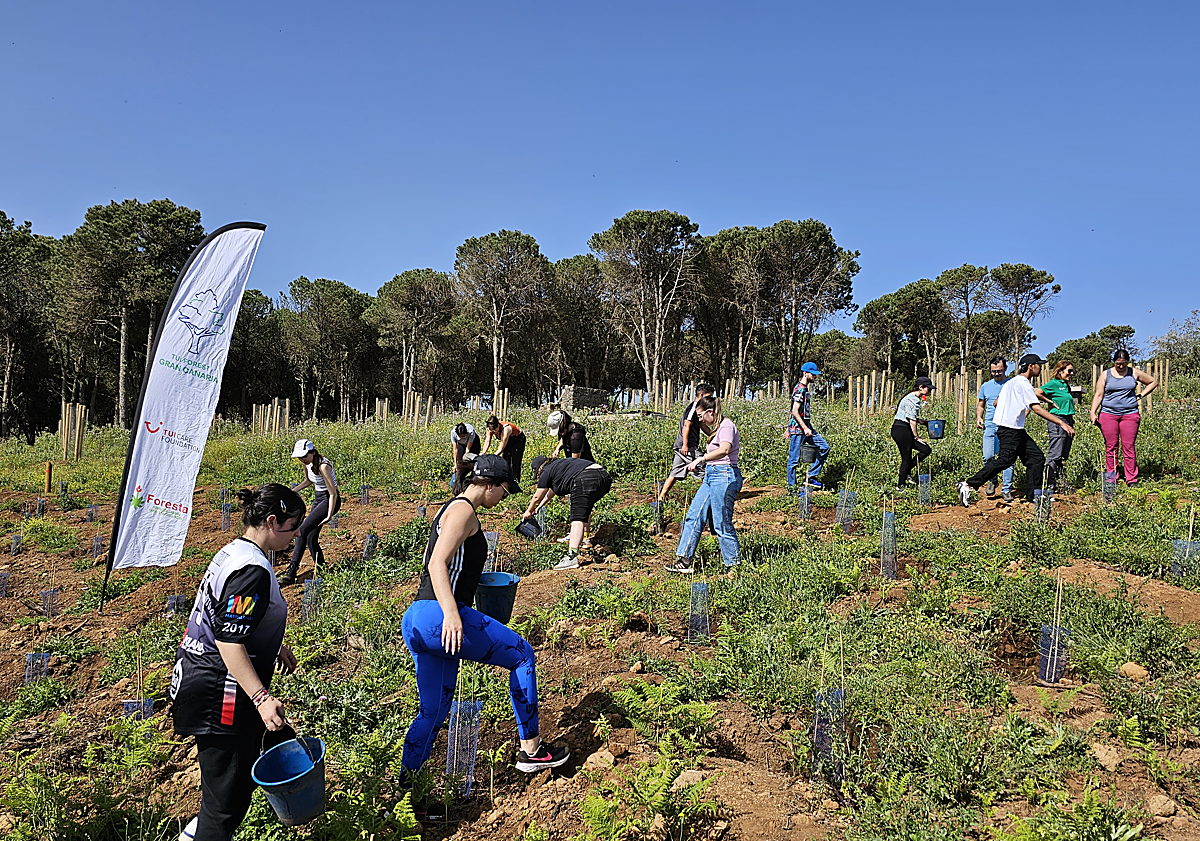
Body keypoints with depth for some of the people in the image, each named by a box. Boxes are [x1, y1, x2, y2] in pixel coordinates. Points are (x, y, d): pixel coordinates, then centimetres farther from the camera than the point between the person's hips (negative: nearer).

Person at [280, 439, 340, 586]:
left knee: (302, 531, -18)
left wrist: (329, 516, -20)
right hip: (317, 498, 9)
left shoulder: (323, 466, -26)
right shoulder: (307, 463, -1)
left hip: (329, 501, -9)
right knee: (311, 538, 7)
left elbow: (333, 494, -23)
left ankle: (291, 572, -16)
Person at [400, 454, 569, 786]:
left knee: (432, 713, 14)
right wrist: (450, 613, -31)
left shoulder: (450, 508, 23)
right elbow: (437, 564, -20)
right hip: (438, 615, -10)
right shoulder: (464, 510, -8)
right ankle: (530, 749, 11)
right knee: (522, 655, 3)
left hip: (414, 623, 10)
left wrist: (472, 569, 33)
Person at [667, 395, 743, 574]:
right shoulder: (717, 428, 18)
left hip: (725, 476, -10)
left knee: (722, 524, -4)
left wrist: (700, 459, -42)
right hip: (711, 477, 11)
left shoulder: (726, 426, -13)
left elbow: (724, 450, -33)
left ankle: (735, 564, 9)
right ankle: (684, 561, 11)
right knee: (693, 516, 7)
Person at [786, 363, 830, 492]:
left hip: (805, 427, 10)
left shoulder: (804, 389, 17)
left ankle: (811, 477, 9)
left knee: (824, 447, 6)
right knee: (794, 459, -2)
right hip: (798, 428, -10)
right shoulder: (800, 389, -15)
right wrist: (805, 428, -23)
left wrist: (789, 428, 23)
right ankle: (792, 488, 6)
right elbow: (795, 412, -21)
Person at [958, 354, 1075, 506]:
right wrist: (1061, 422, -25)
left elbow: (996, 403, 23)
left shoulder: (1012, 382, 18)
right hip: (1011, 429, -11)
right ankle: (969, 484, -14)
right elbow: (1036, 408, -22)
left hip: (1017, 430, 11)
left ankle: (1033, 496, 8)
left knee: (1036, 457, 7)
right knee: (1005, 459, -15)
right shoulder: (1023, 383, -12)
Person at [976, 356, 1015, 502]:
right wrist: (979, 417, 6)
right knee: (987, 457, -7)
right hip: (990, 425, 2)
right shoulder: (986, 386, 15)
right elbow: (980, 405, 24)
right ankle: (992, 481, 19)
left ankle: (1007, 489, 5)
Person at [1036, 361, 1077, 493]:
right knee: (1055, 456, -8)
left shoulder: (1066, 385, 17)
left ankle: (1062, 485, 17)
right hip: (1057, 421, -9)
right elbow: (1037, 393, -22)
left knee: (1064, 457, 12)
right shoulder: (1053, 383, -9)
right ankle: (1051, 486, -5)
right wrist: (1051, 402, -13)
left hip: (1068, 421, 9)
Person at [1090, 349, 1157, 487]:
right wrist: (1093, 412, -7)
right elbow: (1098, 395, 4)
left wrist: (1140, 395, 9)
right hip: (1108, 414, 0)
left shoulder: (1134, 373, 9)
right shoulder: (1106, 374, 7)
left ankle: (1131, 479, 4)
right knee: (1110, 447, 1)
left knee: (1129, 447, -2)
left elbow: (1153, 382, 21)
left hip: (1130, 414, 0)